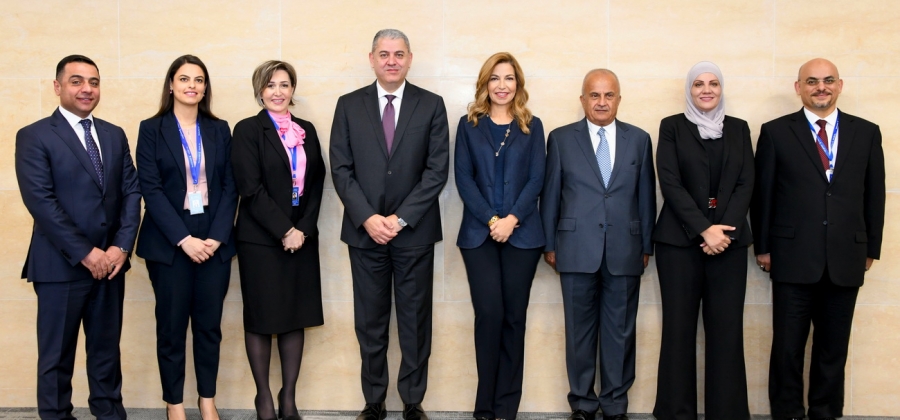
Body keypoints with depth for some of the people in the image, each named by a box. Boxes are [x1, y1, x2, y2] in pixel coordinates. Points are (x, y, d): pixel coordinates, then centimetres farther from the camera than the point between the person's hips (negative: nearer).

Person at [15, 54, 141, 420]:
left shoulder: (114, 135, 12)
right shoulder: (34, 137, -5)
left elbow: (131, 191, 7)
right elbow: (40, 201, -13)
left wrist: (121, 245, -7)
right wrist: (85, 253, -16)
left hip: (110, 261, 5)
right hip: (61, 265, -5)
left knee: (106, 348, 14)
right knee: (57, 355, 6)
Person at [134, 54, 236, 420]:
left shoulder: (219, 130, 9)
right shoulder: (151, 129, 0)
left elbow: (229, 187, 4)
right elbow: (150, 189, -7)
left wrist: (216, 237, -9)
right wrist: (184, 239, -15)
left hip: (214, 241, 2)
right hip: (169, 243, -2)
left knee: (209, 325, 7)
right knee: (171, 327, 4)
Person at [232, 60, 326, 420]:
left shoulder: (307, 130, 10)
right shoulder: (248, 130, -4)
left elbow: (316, 184, 7)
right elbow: (251, 189, -11)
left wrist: (303, 229, -6)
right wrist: (283, 231, -15)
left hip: (302, 237, 4)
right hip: (260, 239, -4)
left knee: (296, 317, 7)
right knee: (261, 319, 3)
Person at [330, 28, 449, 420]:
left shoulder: (431, 105, 2)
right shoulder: (349, 105, 5)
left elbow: (437, 170, -4)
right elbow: (341, 169, 0)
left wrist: (401, 218, -11)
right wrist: (368, 218, -11)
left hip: (415, 231, -1)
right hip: (364, 230, 1)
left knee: (415, 321, 6)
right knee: (370, 322, 7)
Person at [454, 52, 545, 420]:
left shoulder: (532, 126, 10)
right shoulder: (469, 124, 8)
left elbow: (536, 179, 2)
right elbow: (463, 177, 0)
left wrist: (512, 218, -12)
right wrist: (491, 220, -11)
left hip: (522, 233, 1)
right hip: (479, 233, -1)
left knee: (514, 316, 1)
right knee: (489, 314, -7)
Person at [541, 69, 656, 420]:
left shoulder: (639, 140, 8)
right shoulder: (561, 139, 4)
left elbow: (646, 196, 9)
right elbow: (550, 195, 5)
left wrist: (646, 246, 7)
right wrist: (549, 244, 4)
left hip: (625, 251, 1)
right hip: (577, 249, -1)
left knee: (620, 331, 6)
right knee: (580, 330, 6)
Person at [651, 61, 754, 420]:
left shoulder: (738, 129, 12)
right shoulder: (672, 126, 4)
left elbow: (746, 184, 4)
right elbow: (670, 183, -5)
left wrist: (725, 230, -11)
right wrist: (704, 229, -14)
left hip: (729, 240, 2)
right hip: (680, 240, -2)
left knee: (726, 329, -1)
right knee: (679, 328, 0)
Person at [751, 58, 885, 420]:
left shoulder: (866, 133, 8)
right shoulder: (776, 132, 2)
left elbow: (874, 195, 10)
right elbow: (762, 194, 2)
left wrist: (871, 248, 8)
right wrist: (762, 247, 1)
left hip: (846, 259, 2)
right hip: (793, 257, -2)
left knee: (834, 346, 10)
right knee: (788, 345, 4)